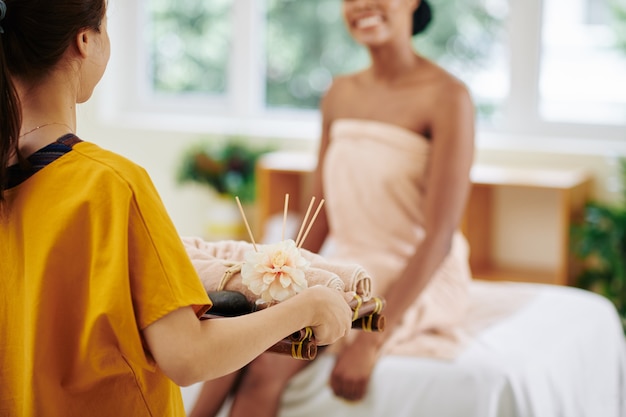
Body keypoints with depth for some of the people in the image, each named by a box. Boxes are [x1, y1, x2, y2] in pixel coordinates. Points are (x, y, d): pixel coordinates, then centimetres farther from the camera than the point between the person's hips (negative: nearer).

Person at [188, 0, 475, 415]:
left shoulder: (447, 97, -11)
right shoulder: (340, 95, 10)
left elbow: (439, 237, -16)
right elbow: (320, 218, 13)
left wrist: (372, 341, -22)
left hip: (416, 288, -6)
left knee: (266, 367, -27)